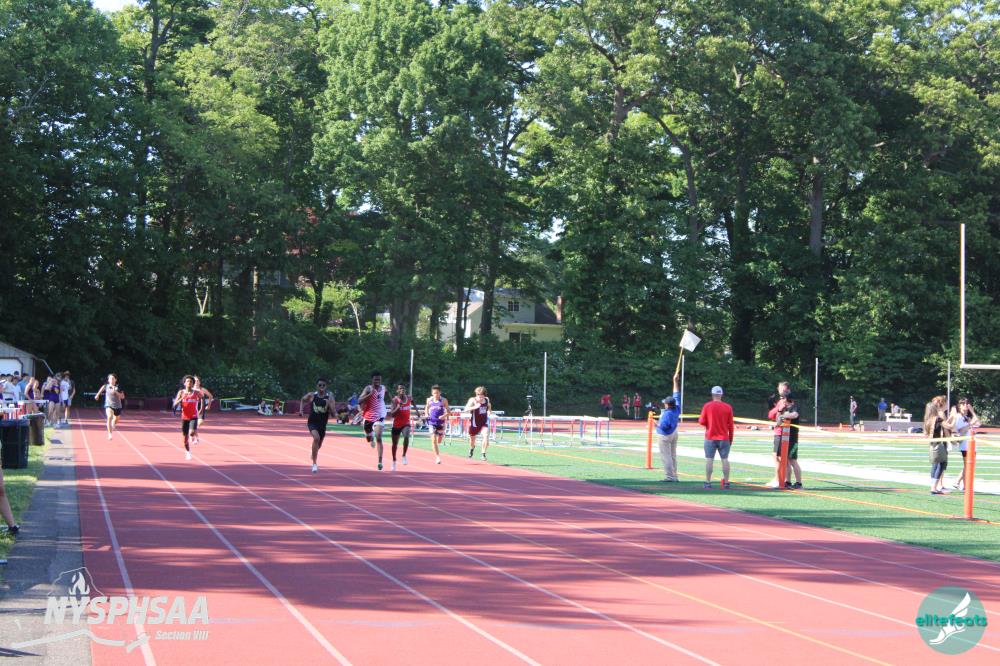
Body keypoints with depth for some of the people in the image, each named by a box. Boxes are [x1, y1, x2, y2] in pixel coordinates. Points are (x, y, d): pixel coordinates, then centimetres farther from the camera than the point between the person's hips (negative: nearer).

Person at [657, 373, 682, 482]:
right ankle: (674, 476, 19)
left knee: (666, 456, -3)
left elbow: (664, 426, -33)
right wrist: (675, 381, 8)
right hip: (674, 434, 9)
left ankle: (669, 476, -5)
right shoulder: (677, 408, -5)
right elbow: (677, 395, 4)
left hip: (665, 436, -9)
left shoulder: (667, 413, -27)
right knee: (673, 456, 15)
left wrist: (656, 424, -14)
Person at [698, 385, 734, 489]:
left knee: (709, 460, 0)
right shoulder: (728, 407, 1)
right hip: (724, 439, 1)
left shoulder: (707, 406, -4)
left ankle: (708, 482, -2)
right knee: (725, 460, 5)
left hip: (710, 438, -1)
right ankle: (726, 482, 4)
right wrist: (730, 439, 11)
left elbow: (702, 422, -4)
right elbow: (731, 425, 3)